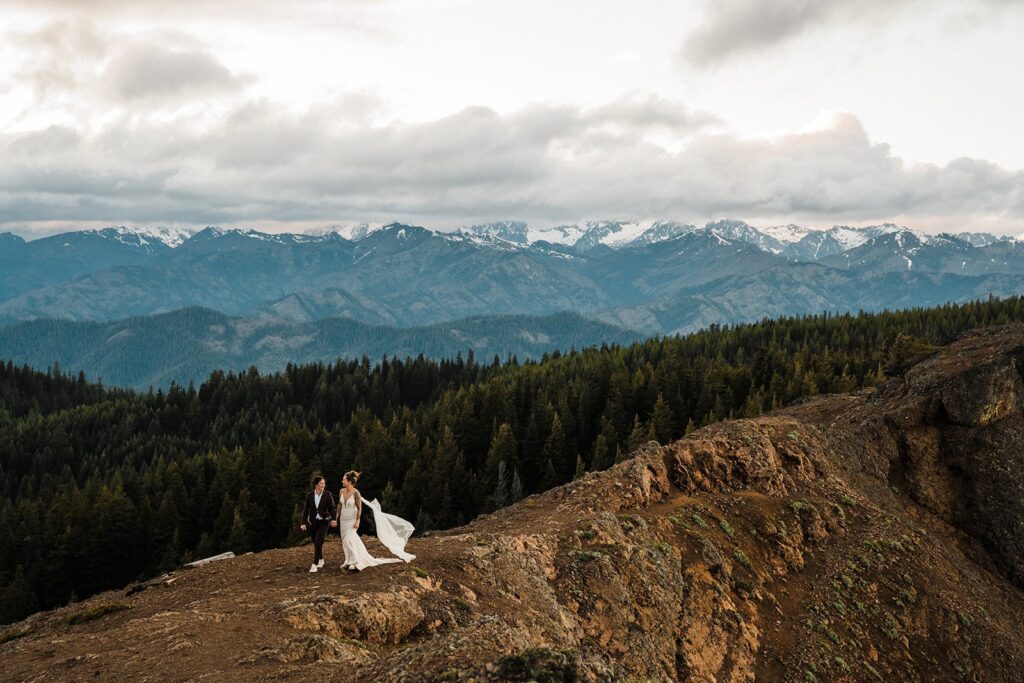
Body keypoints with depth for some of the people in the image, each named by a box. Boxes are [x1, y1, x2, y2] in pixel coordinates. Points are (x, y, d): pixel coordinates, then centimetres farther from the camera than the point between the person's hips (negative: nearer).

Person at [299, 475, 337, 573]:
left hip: (323, 521, -3)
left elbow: (332, 508, -8)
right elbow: (305, 510, -1)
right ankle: (321, 560, 38)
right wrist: (303, 523, -9)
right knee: (316, 543, 14)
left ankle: (314, 565, -17)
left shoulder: (327, 494, -8)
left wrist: (333, 519, -23)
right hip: (312, 522, 3)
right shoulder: (309, 495, -3)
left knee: (318, 543, -17)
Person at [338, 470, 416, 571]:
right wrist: (337, 518, 13)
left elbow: (359, 508, -14)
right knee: (345, 540, 11)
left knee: (349, 539, -16)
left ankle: (355, 562, -10)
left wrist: (357, 521, -17)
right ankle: (349, 560, 26)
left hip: (352, 520, -6)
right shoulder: (341, 491, 0)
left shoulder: (355, 493, -17)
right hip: (343, 520, 6)